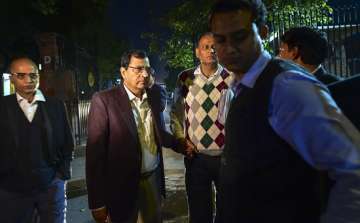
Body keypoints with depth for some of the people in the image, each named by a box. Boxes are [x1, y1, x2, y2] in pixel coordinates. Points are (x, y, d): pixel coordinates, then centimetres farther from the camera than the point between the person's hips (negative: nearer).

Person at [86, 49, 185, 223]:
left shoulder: (154, 96, 4)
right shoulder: (104, 100, -13)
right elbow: (95, 152, -14)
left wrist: (181, 145, 5)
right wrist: (97, 202, -15)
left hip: (153, 177, 5)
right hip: (122, 184, -5)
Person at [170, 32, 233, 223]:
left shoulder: (232, 78, -5)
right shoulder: (186, 78, 1)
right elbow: (176, 112, 13)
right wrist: (180, 139, 3)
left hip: (226, 156, -1)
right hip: (195, 157, 2)